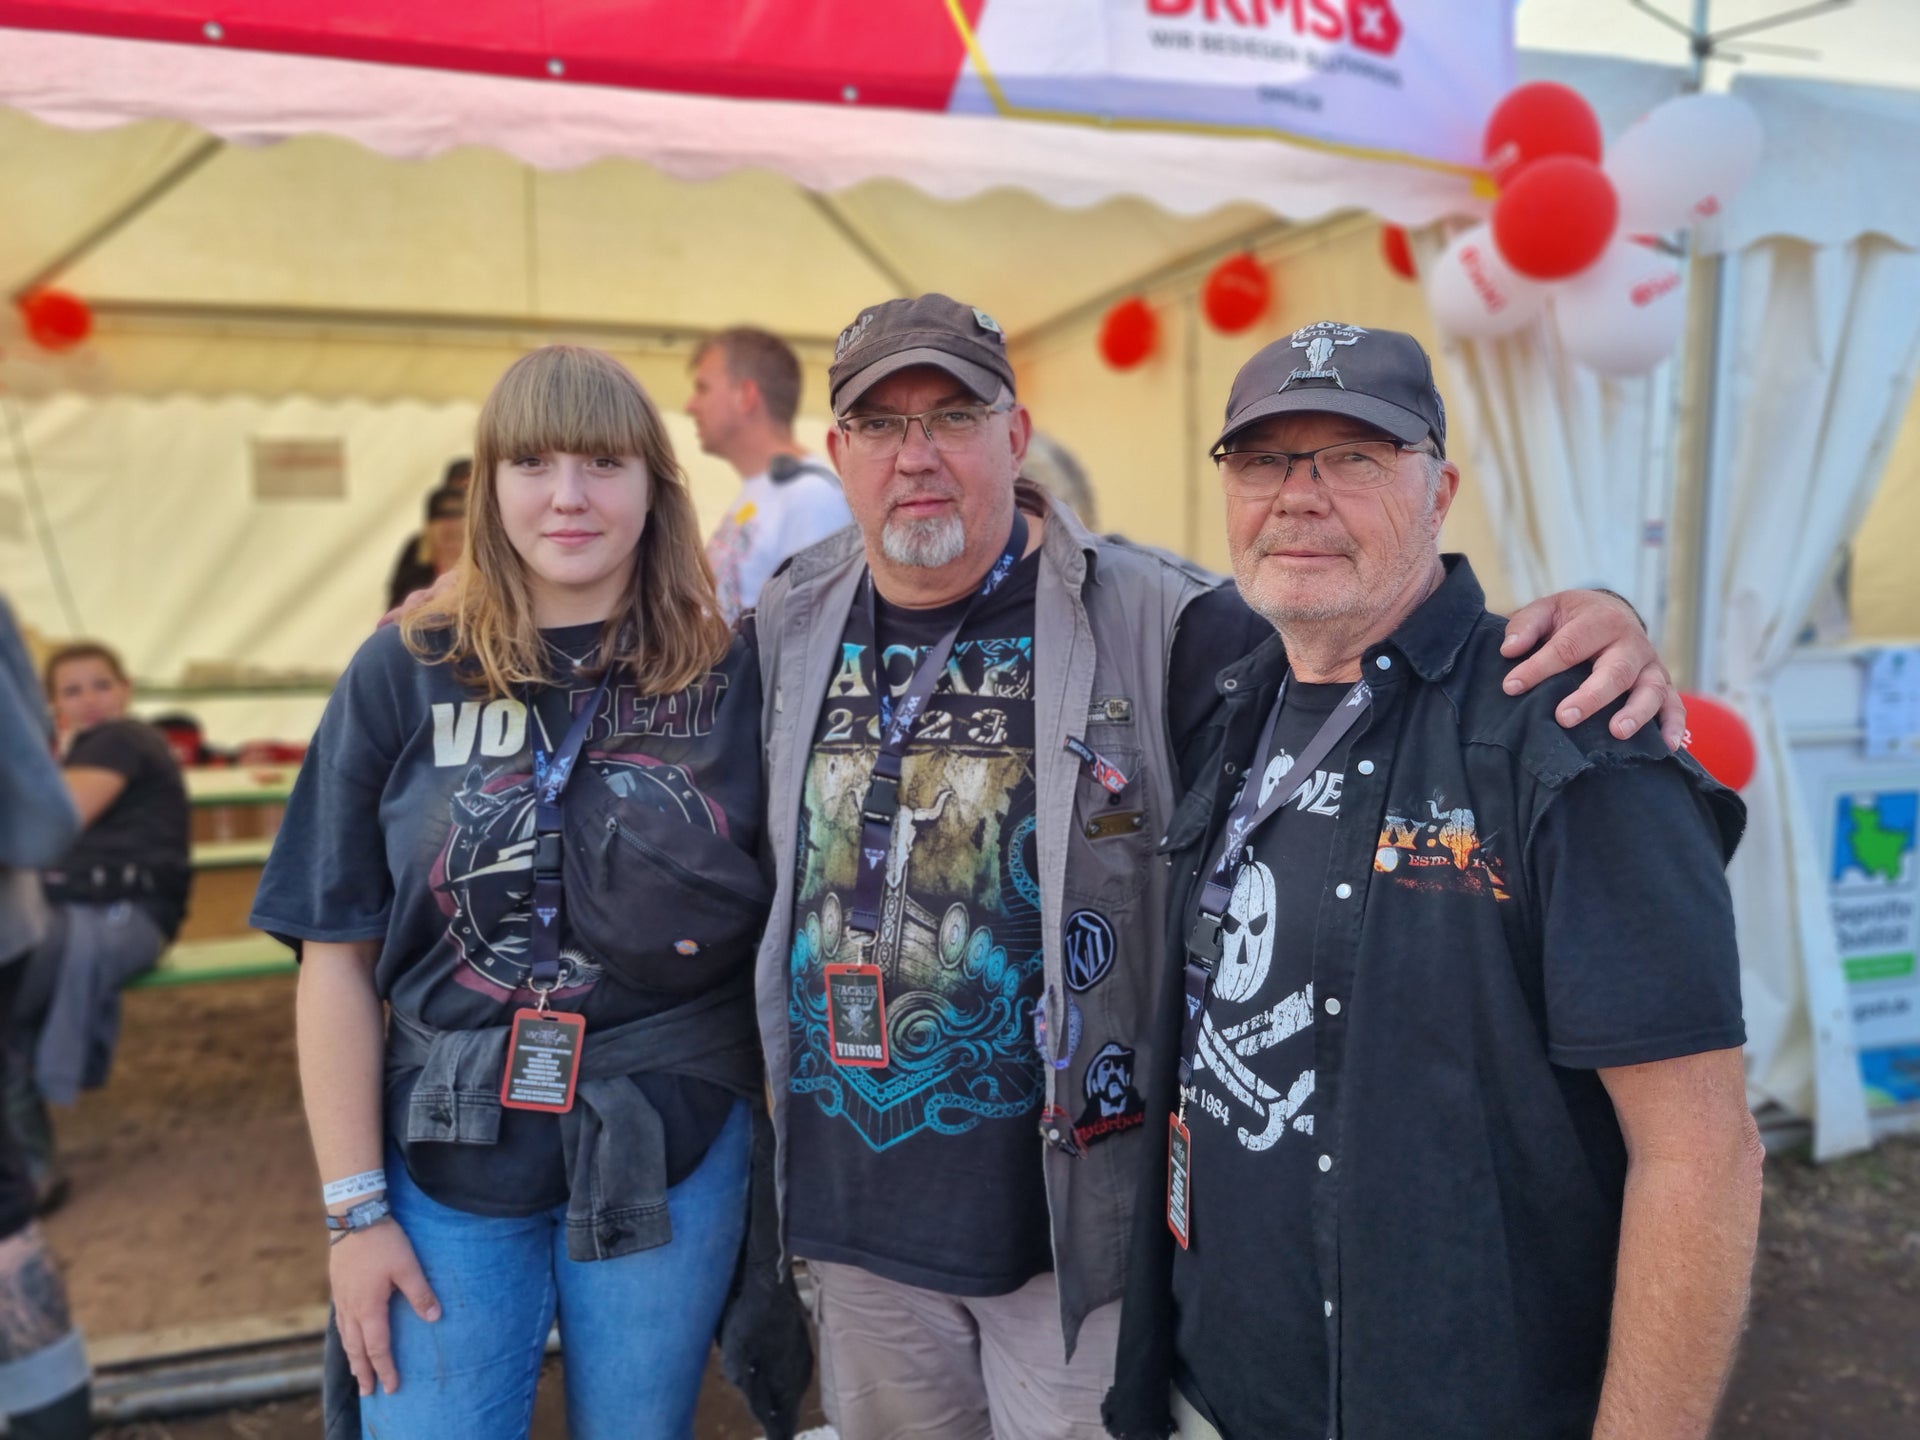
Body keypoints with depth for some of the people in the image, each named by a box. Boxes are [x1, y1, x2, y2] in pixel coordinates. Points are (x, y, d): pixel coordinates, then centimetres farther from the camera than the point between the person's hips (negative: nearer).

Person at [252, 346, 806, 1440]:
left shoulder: (732, 676, -4)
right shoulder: (404, 675, -2)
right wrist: (355, 1208, -2)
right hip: (449, 1158, 0)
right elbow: (338, 955, -1)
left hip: (672, 1158, 0)